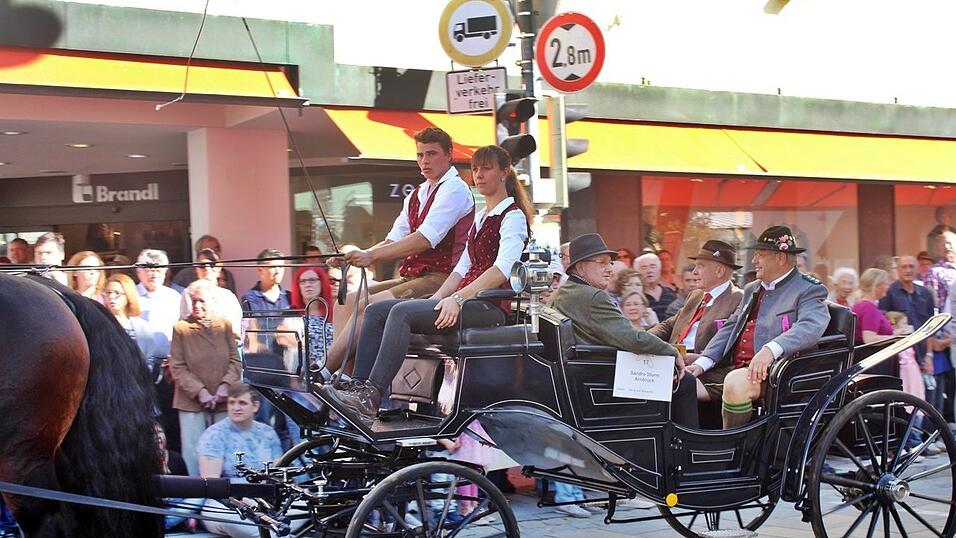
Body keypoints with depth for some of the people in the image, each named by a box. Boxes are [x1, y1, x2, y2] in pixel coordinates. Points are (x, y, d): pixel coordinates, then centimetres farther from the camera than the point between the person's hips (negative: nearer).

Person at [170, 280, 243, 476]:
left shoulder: (225, 325, 10)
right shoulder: (181, 328, 2)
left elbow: (235, 361, 7)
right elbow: (177, 367, -2)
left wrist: (226, 385, -9)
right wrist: (199, 391, -12)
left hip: (223, 401, 2)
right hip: (192, 402, -2)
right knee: (193, 451, -3)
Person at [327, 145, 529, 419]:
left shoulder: (513, 216, -3)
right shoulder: (481, 217, 26)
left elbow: (502, 270, -18)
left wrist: (458, 298, -26)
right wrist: (437, 300, 6)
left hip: (489, 304, -9)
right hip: (466, 298, 9)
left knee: (402, 312, -29)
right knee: (376, 311, -6)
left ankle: (372, 396, -37)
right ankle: (359, 386, -17)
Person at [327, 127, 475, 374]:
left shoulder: (454, 189, -8)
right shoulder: (416, 196, 20)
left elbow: (425, 239, -19)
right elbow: (394, 240, 14)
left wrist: (372, 256, -24)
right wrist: (360, 256, -6)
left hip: (440, 279, -9)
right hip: (412, 278, 9)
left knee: (368, 306, -24)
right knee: (347, 302, -2)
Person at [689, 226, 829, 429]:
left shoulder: (808, 290, -2)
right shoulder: (752, 289, 24)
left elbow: (811, 327, -20)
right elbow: (730, 328, 20)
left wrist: (771, 349, -36)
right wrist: (701, 363, 4)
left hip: (770, 371, -8)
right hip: (734, 370, 8)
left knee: (735, 384, -35)